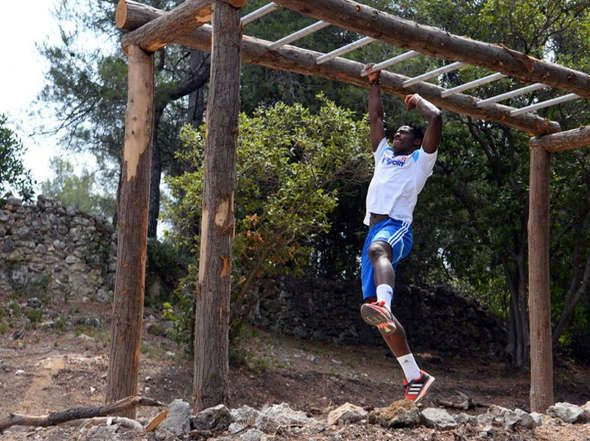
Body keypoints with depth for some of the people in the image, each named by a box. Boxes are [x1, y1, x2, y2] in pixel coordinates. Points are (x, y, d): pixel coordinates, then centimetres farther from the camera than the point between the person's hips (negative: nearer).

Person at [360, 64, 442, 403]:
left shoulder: (421, 159, 14)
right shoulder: (384, 154, 32)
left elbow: (436, 119, 3)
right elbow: (375, 117, 37)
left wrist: (418, 99, 20)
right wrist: (375, 84, 40)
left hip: (397, 227, -6)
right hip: (375, 231, 6)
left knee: (377, 249, -43)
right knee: (379, 317, -3)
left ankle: (384, 305, -72)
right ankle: (415, 375, 0)